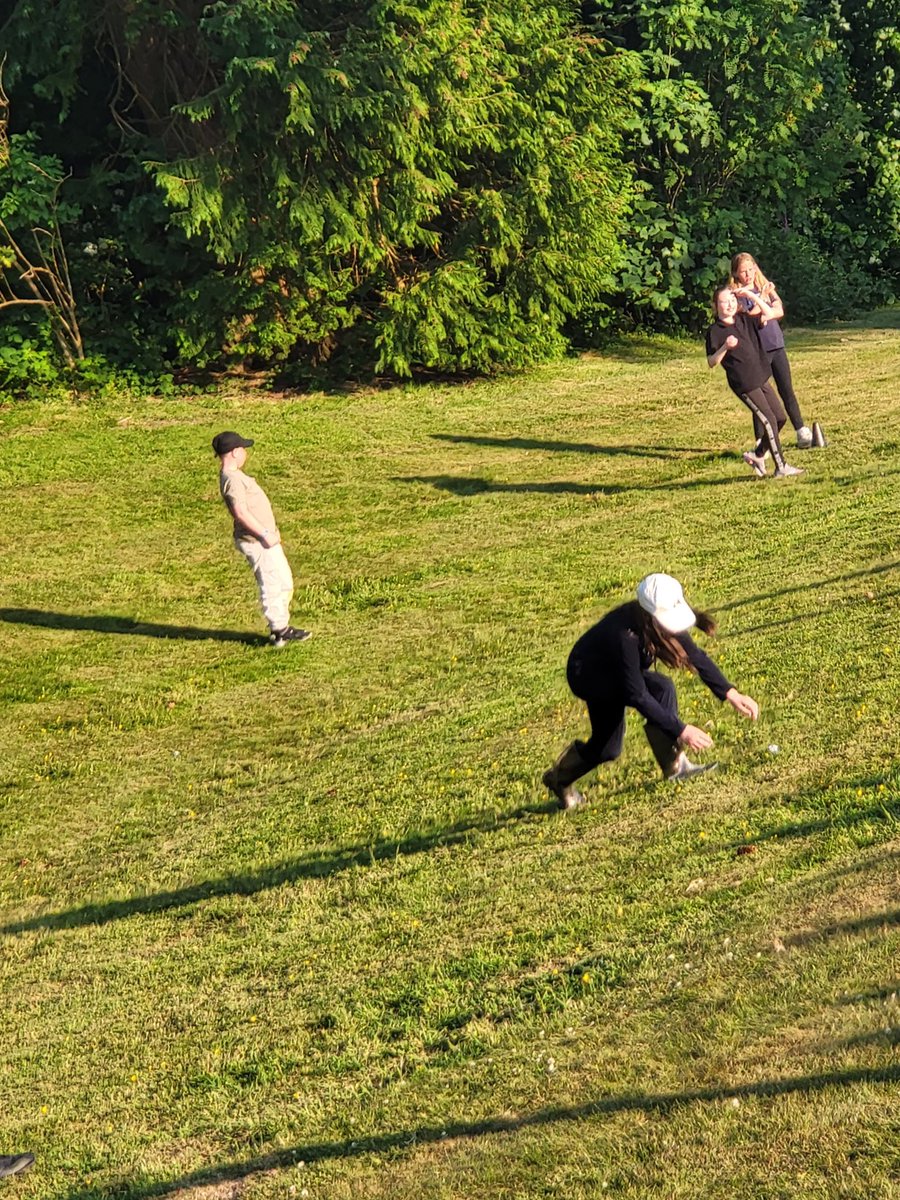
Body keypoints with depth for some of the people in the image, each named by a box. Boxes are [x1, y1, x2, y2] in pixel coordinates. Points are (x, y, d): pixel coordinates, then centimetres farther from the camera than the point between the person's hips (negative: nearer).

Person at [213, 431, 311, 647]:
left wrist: (270, 532, 17)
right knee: (272, 586, -2)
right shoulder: (232, 479, -20)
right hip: (255, 541, -11)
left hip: (264, 537, 11)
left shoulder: (234, 476, 13)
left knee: (285, 583, 17)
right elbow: (241, 512, -27)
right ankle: (279, 632, 7)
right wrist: (265, 534, -23)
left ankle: (282, 627, 25)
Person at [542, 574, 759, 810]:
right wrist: (681, 731, -37)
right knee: (660, 688, -28)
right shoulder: (625, 636, -41)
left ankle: (560, 780, 30)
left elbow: (696, 656, -12)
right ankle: (674, 766, -17)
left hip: (612, 674, 8)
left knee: (608, 748, 8)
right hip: (587, 675, -8)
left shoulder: (666, 620, -21)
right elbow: (637, 696, -38)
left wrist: (731, 694, -21)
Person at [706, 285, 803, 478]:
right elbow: (711, 362, -13)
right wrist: (725, 347, -29)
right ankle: (781, 468, 0)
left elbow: (769, 314, 6)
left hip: (760, 379, 8)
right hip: (744, 384, -7)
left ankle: (757, 455, 25)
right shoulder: (714, 332, -10)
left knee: (780, 418, 11)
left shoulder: (744, 320, 7)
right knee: (769, 421, -8)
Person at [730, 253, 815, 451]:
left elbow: (779, 311, -3)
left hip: (776, 346, 4)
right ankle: (761, 442, 3)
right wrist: (761, 298, -19)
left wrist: (758, 315, -14)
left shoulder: (766, 286, 10)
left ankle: (802, 433, 13)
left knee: (787, 391, 7)